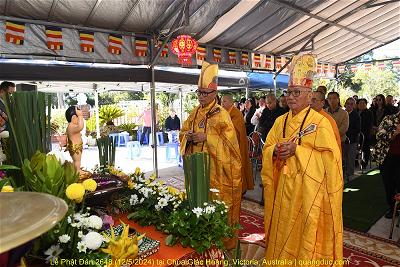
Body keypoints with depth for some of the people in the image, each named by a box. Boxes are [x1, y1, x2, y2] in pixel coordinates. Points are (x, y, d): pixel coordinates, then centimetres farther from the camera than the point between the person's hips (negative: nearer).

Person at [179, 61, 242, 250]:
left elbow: (229, 143, -14)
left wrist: (206, 138, -21)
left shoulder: (221, 114, -11)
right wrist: (188, 136, -7)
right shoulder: (195, 113, 9)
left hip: (216, 169, -6)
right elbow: (183, 132, 16)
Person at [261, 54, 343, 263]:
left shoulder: (320, 122, -10)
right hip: (283, 187, 5)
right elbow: (267, 148, 9)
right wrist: (275, 151, -13)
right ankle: (281, 258, 34)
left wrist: (297, 149, -20)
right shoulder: (280, 121, 7)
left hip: (308, 188, -5)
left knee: (305, 231, 7)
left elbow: (330, 156, -14)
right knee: (282, 229, 15)